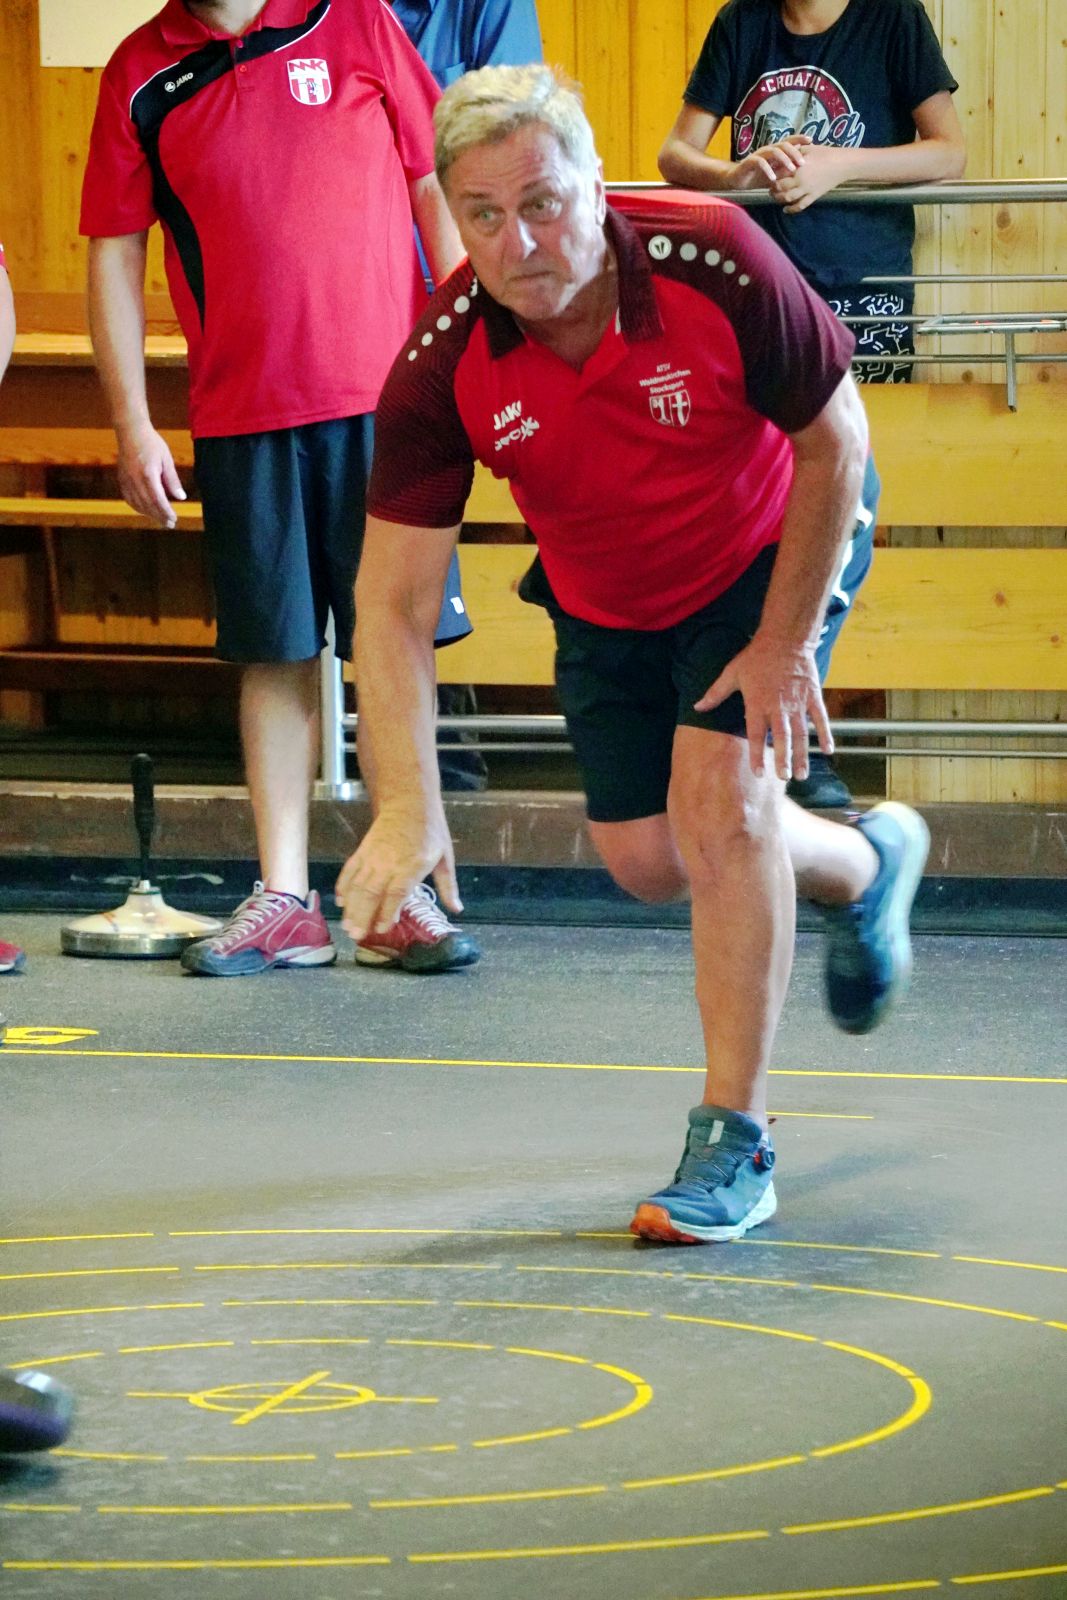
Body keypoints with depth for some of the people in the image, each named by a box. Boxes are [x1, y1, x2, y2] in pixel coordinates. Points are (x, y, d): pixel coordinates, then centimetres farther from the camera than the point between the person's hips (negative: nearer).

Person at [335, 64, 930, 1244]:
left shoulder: (718, 266, -34)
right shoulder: (440, 370, -29)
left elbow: (835, 442, -18)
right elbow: (393, 601, -26)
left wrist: (784, 646, -17)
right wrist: (407, 807, -36)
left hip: (759, 564, -3)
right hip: (602, 607, 4)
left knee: (722, 797, -20)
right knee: (646, 858, 9)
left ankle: (734, 1145, -10)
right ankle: (867, 861, 42)